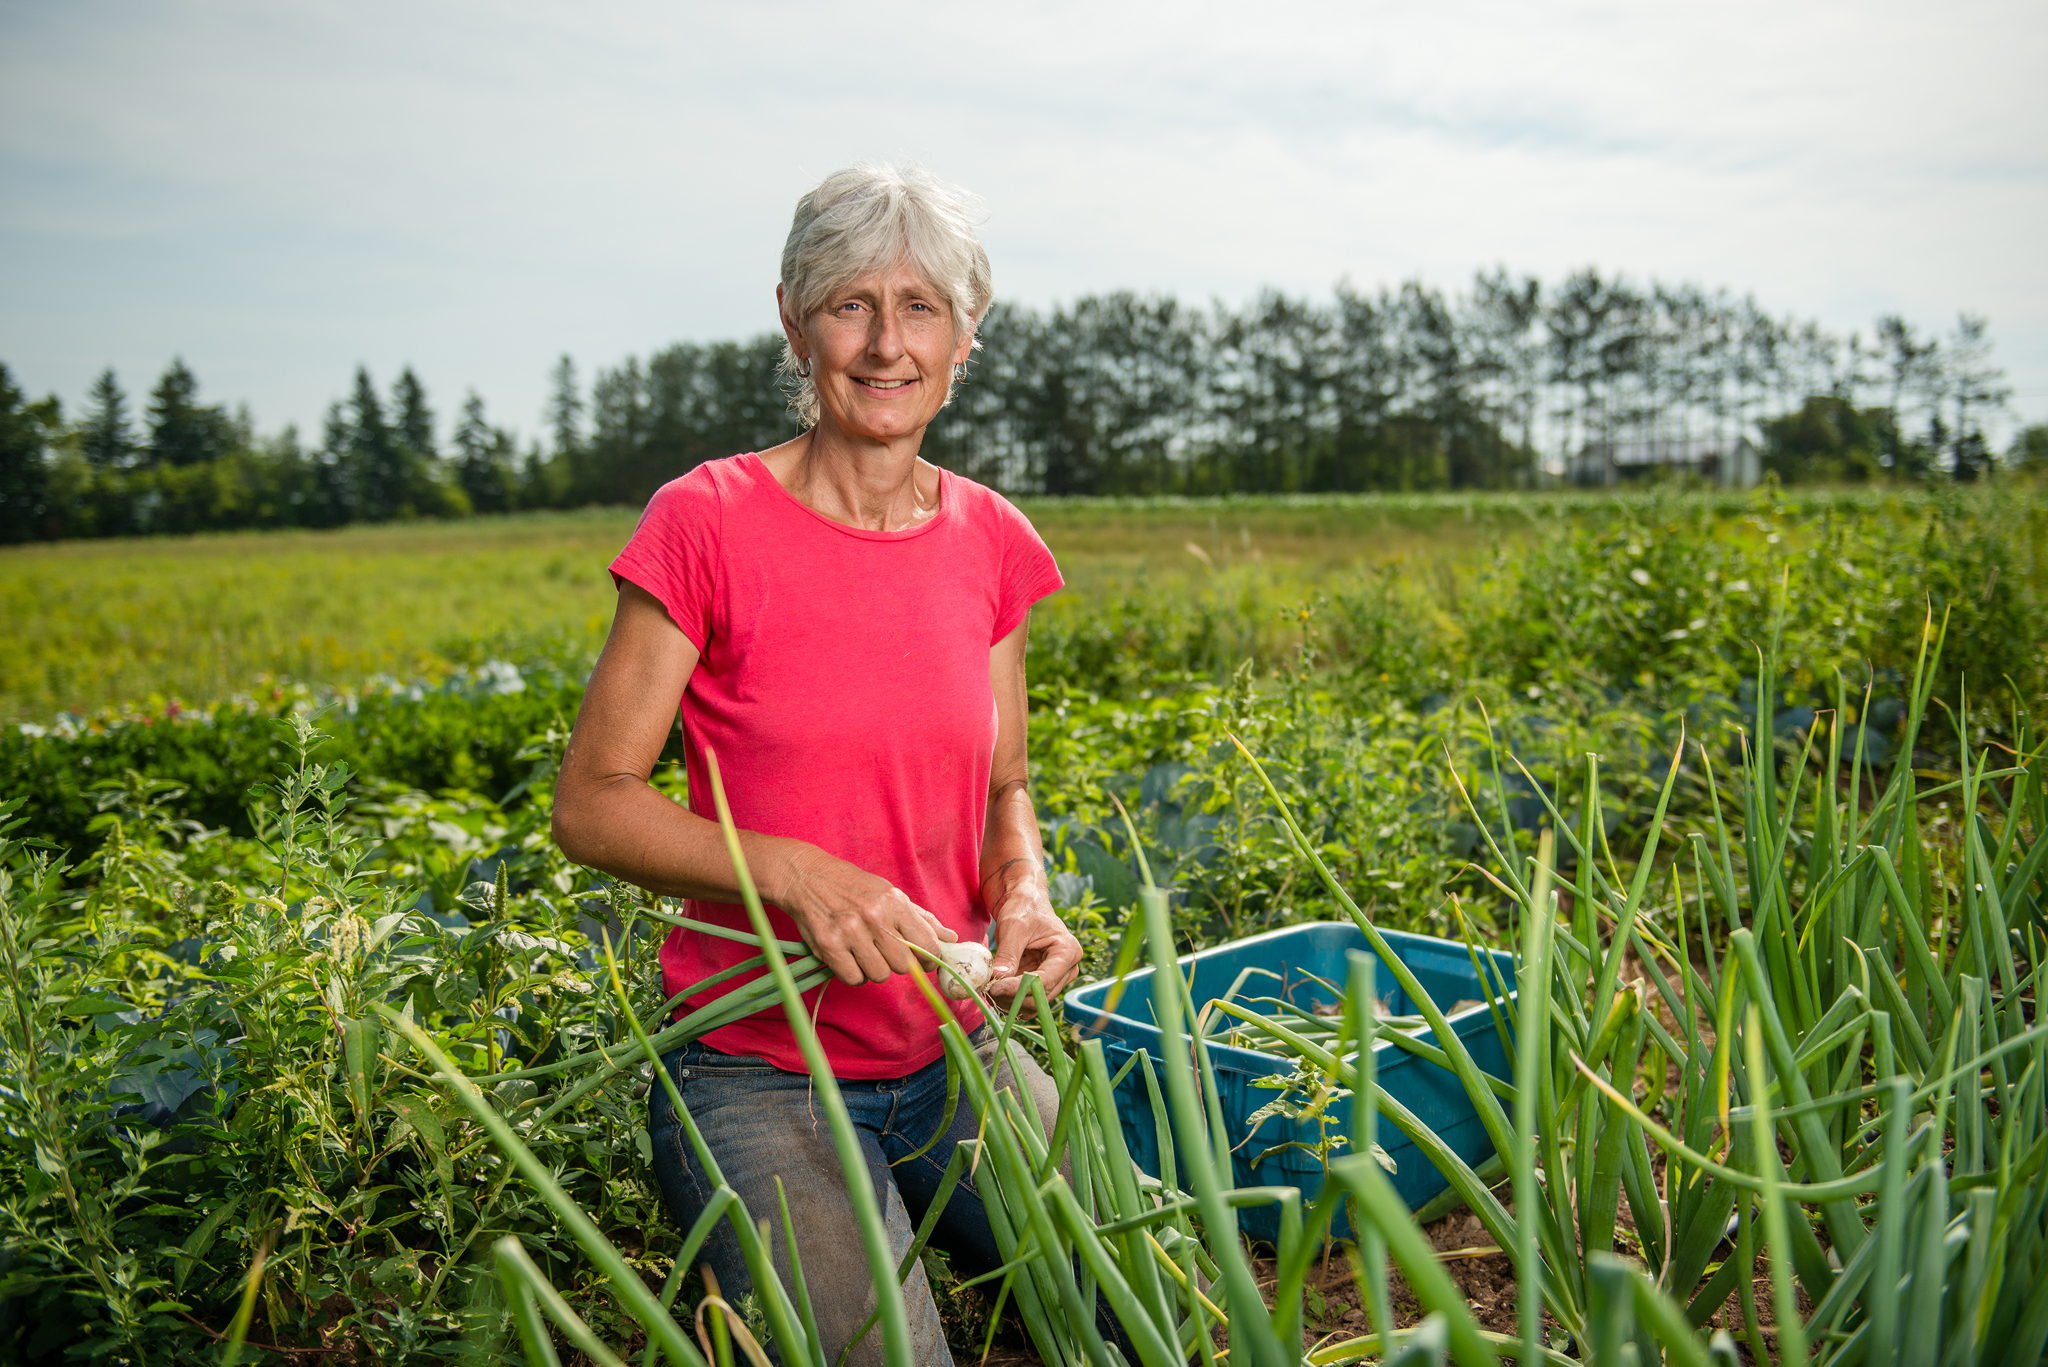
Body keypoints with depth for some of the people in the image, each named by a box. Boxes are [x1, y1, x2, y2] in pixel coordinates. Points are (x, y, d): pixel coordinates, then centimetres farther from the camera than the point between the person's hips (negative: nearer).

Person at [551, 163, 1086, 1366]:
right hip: (760, 1069, -4)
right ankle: (778, 1222, 10)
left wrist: (1025, 894, -10)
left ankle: (911, 1205, 16)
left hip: (954, 1052, 4)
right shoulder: (709, 523, -12)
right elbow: (592, 805, -9)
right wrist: (796, 873, -23)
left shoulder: (993, 541, 1)